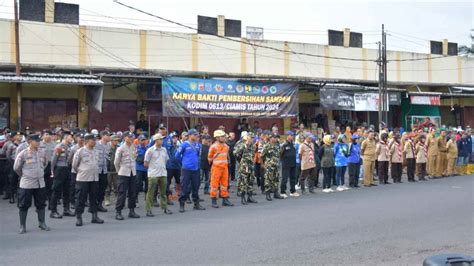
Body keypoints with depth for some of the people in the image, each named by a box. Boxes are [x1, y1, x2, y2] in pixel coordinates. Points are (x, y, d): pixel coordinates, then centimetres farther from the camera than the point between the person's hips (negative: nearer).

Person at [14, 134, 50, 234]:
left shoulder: (42, 153, 2)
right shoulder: (23, 154, -11)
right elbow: (16, 168, -2)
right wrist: (24, 175, 8)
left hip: (40, 183, 4)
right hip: (26, 184, -4)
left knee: (41, 204, 11)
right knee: (24, 205, 2)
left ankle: (42, 223, 23)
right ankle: (22, 226, 12)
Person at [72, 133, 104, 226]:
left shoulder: (97, 151, 6)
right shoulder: (80, 151, -9)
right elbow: (74, 165, -1)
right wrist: (80, 172, 9)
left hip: (95, 178, 5)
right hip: (83, 179, -5)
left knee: (94, 198, 10)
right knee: (81, 198, 1)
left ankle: (94, 216, 18)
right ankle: (78, 217, 9)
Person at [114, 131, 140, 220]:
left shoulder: (134, 147, 5)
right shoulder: (120, 149, -10)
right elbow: (116, 162, -2)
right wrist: (119, 171, 7)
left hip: (133, 173, 5)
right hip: (123, 174, -5)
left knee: (132, 193, 8)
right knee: (122, 193, -5)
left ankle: (131, 211, 17)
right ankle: (118, 212, 1)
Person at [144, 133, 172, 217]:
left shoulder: (164, 150, 8)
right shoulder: (150, 150, -8)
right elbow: (145, 164, -4)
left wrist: (162, 167, 11)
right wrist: (153, 168, 4)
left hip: (163, 174, 5)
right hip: (153, 175, -5)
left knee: (163, 192, 12)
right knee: (150, 193, 0)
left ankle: (165, 208, 21)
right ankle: (148, 210, 4)